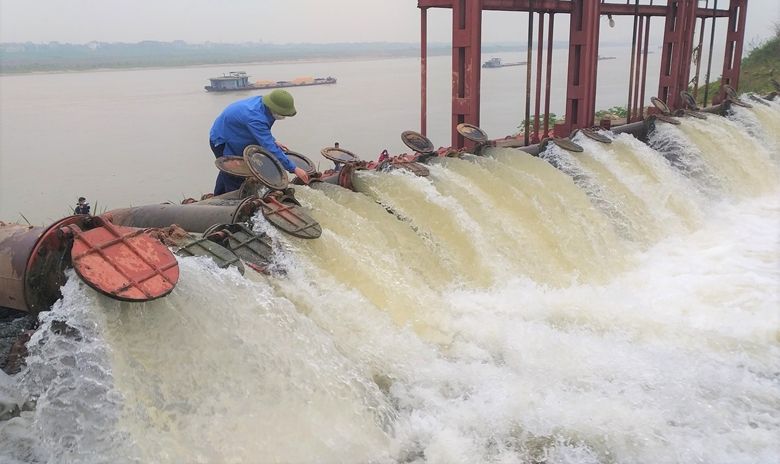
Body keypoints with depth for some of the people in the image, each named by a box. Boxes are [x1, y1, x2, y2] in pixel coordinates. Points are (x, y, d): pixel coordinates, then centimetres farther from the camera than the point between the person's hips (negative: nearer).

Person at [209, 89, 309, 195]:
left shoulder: (261, 101, -13)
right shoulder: (255, 117, -40)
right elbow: (270, 148, -41)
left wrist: (273, 141, -5)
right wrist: (294, 169, -41)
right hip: (222, 142, -10)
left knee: (227, 173, 25)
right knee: (235, 179, -9)